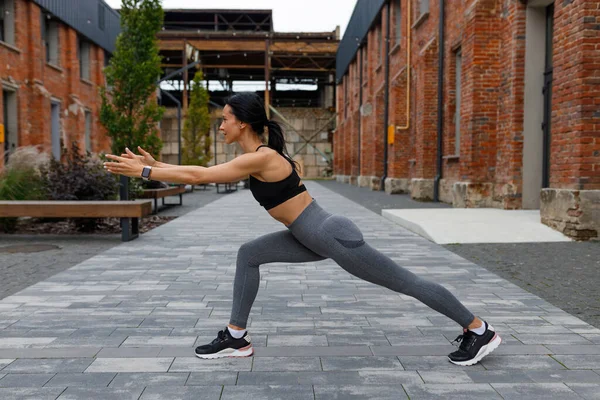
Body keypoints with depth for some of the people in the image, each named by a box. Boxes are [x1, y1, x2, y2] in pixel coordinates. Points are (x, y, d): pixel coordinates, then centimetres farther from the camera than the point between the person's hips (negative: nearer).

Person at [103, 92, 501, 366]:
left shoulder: (261, 158, -20)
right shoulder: (256, 158, 9)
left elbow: (198, 176, -20)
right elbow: (206, 175, 16)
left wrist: (143, 172, -12)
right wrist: (157, 164, 16)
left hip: (333, 236, -9)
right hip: (315, 238, 9)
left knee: (405, 282, 2)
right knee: (249, 255, 8)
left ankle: (479, 331, 19)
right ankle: (236, 338, 14)